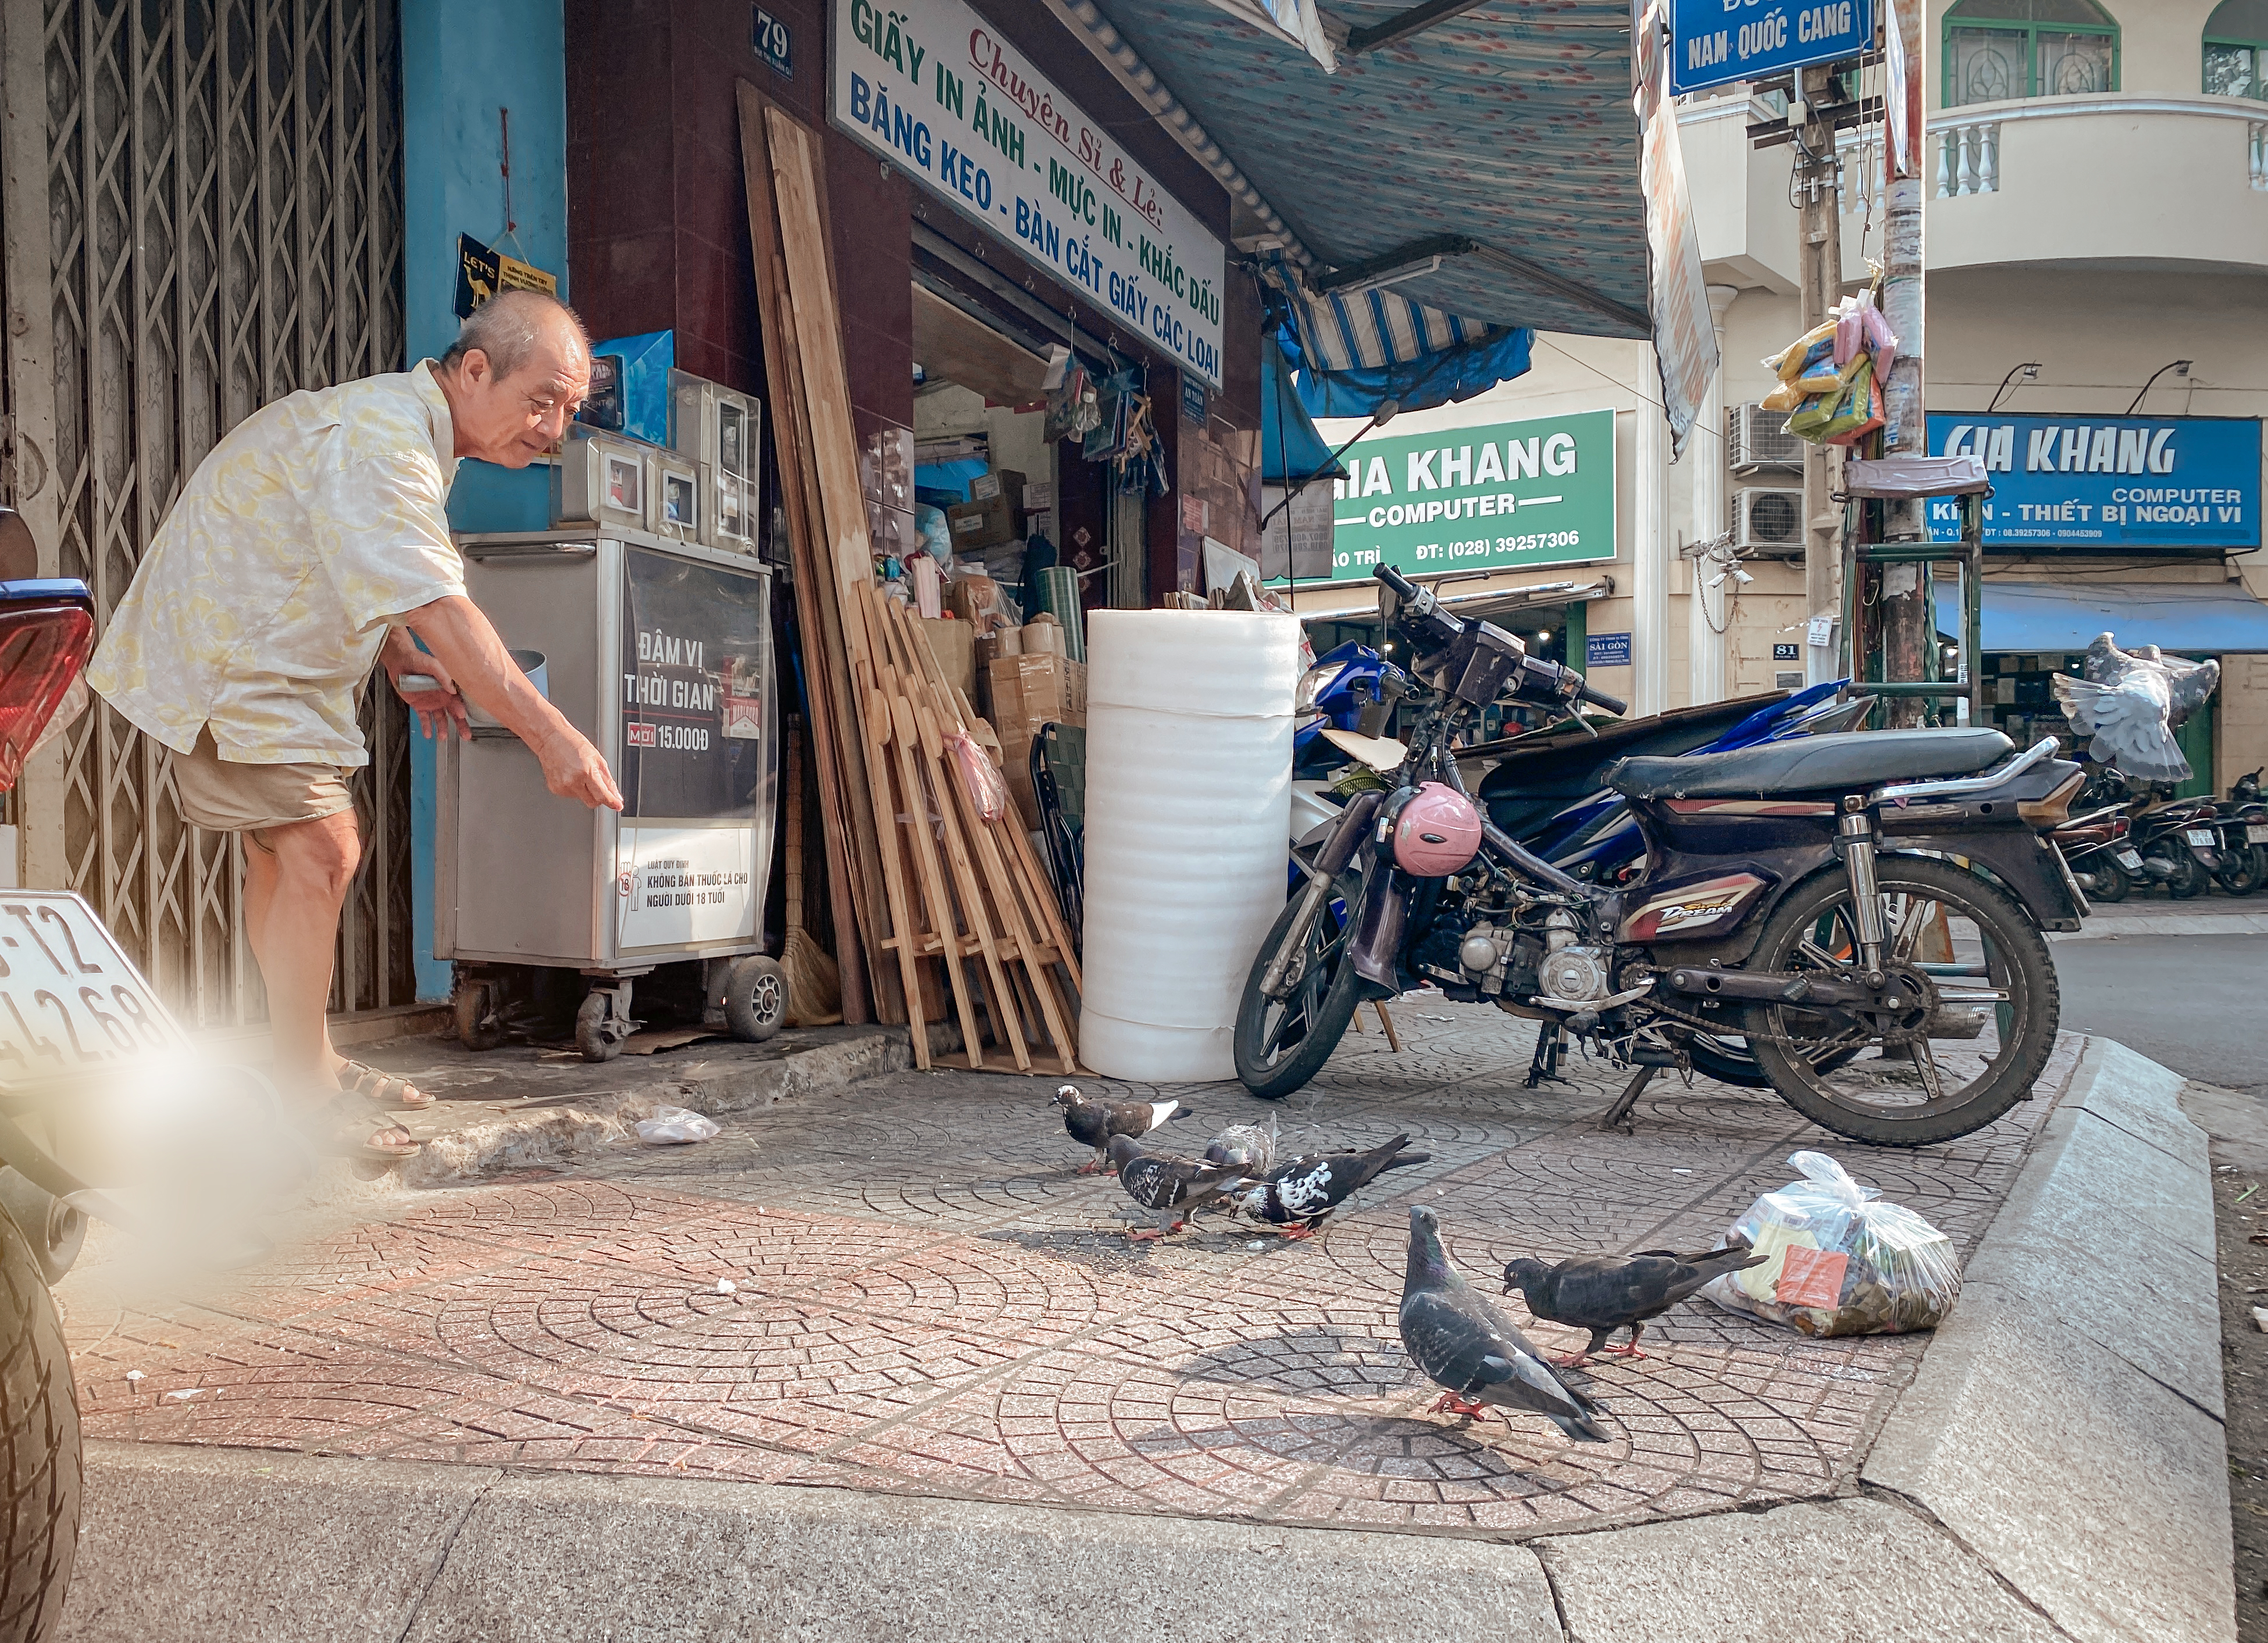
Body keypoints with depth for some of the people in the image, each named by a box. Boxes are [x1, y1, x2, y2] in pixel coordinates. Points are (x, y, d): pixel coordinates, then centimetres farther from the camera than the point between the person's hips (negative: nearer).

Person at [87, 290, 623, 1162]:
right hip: (221, 652, -10)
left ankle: (312, 1062, 23)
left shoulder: (417, 430, 7)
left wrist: (402, 658, 6)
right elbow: (440, 611, -36)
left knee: (289, 846, 13)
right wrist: (551, 736, -38)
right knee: (318, 847, -16)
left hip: (273, 654, 10)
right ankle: (300, 1098, -8)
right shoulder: (378, 438, -27)